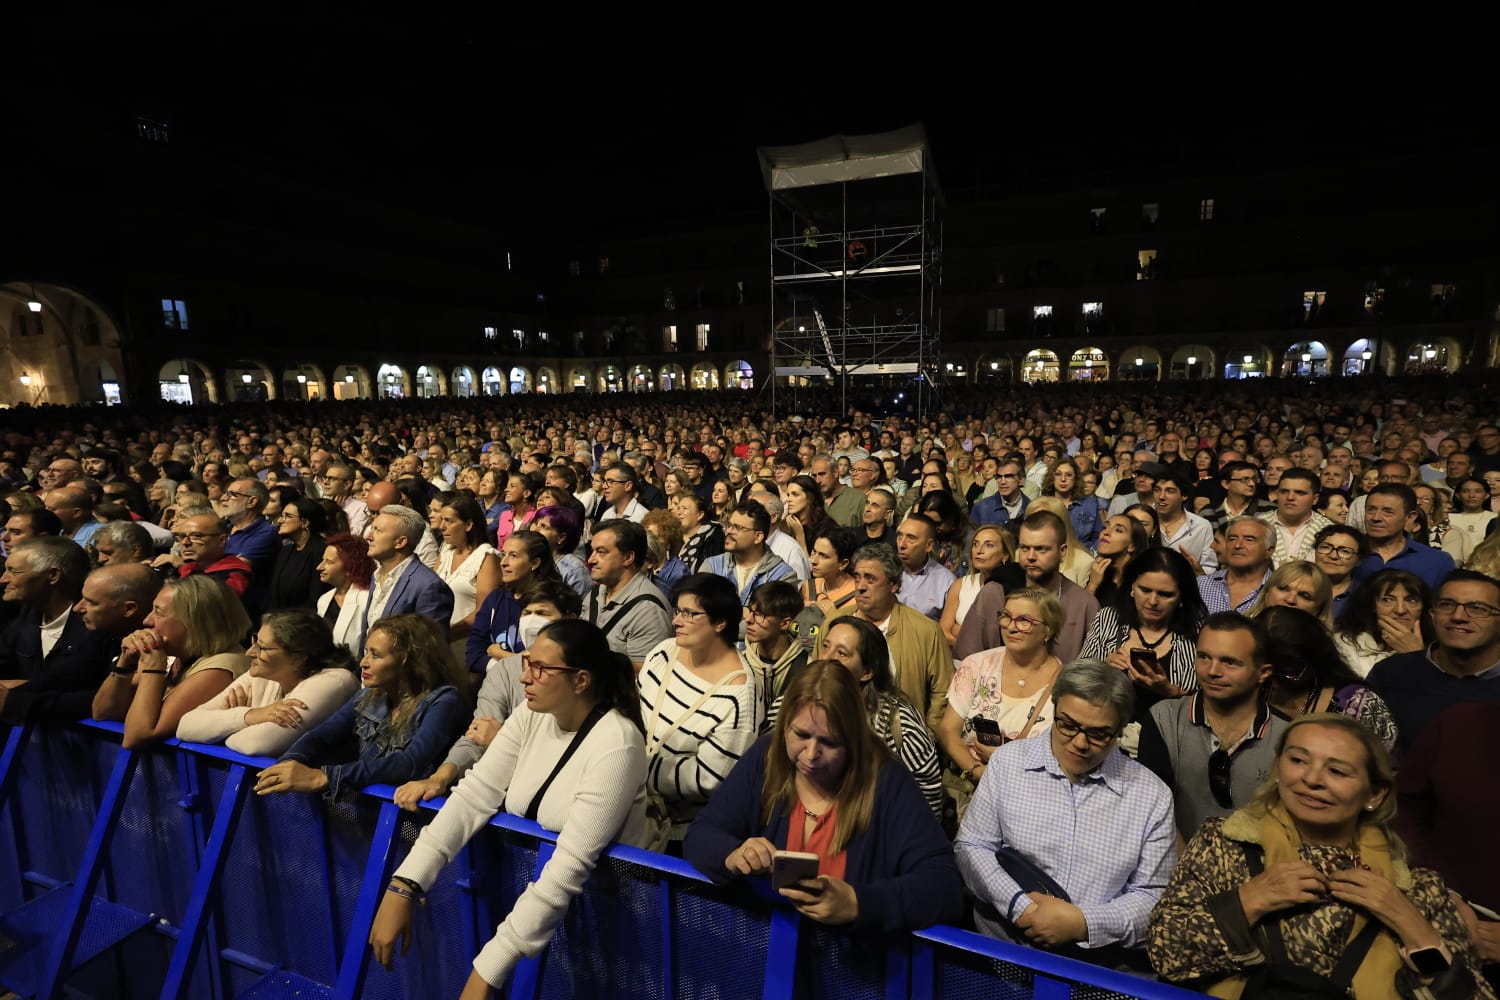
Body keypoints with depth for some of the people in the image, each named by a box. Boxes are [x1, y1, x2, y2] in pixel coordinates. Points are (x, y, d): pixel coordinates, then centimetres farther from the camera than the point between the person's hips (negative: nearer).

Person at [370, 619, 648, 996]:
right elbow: (476, 793, -10)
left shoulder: (616, 745, -25)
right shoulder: (532, 713, -5)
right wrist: (403, 885, -20)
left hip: (588, 902, -5)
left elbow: (571, 866, -27)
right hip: (524, 880, 6)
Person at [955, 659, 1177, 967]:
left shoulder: (1152, 795, 1)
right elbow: (971, 847, 2)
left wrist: (1083, 923, -12)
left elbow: (1152, 895, 3)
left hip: (1101, 958, 2)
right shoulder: (1007, 761, 0)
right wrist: (1020, 906, -13)